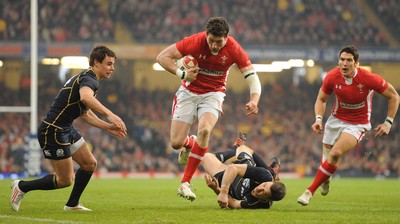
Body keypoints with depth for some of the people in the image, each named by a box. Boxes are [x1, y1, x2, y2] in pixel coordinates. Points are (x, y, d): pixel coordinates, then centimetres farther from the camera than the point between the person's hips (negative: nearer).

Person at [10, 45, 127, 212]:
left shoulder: (87, 78, 17)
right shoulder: (89, 79, -17)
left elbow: (86, 113, 26)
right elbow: (85, 97, -44)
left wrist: (108, 127, 18)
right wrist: (109, 114, -52)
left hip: (66, 129, 11)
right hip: (53, 132, -11)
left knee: (89, 164, 12)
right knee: (65, 180, -4)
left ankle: (72, 204, 23)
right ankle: (22, 187, 10)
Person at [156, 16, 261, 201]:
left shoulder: (234, 49, -20)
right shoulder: (196, 42, -22)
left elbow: (252, 78, -17)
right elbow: (162, 56, -15)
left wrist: (254, 101, -36)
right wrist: (181, 74, -28)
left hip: (213, 94, 0)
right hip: (189, 92, 0)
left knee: (204, 130, -29)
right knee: (176, 143, -8)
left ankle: (185, 183, -20)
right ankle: (189, 144, 34)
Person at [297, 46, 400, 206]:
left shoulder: (369, 78, -23)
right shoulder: (332, 77, -13)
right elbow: (321, 99, 5)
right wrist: (318, 119, -13)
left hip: (358, 124, -4)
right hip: (336, 120, 4)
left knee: (335, 154, -25)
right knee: (327, 157, 6)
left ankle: (310, 191, -16)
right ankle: (325, 180, 44)